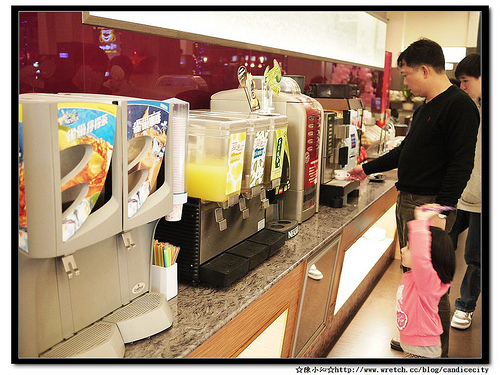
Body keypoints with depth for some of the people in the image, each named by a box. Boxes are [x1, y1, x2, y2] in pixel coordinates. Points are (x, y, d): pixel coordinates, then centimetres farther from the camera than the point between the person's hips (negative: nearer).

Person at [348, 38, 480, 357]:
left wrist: (441, 208, -25)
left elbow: (462, 162, -20)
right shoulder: (424, 109, 16)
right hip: (407, 201, 10)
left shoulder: (459, 105, -14)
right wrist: (368, 169, 28)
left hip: (431, 206, -10)